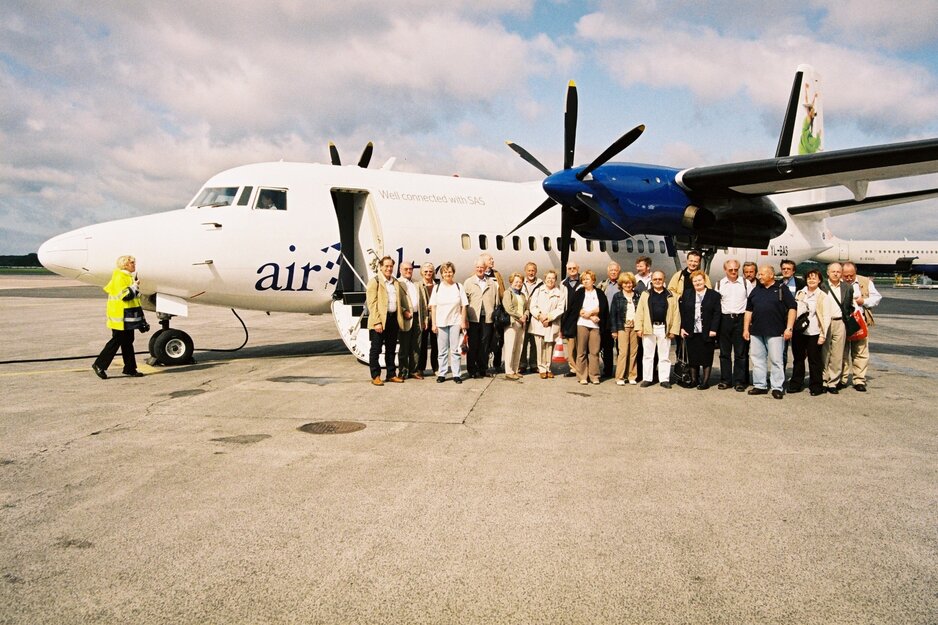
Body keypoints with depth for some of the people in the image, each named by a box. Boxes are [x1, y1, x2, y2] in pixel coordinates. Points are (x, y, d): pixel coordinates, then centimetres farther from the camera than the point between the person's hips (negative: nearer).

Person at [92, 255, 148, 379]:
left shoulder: (129, 277, 18)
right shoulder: (119, 277, -13)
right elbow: (123, 295, -25)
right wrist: (134, 286, -16)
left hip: (129, 317, 10)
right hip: (121, 317, -10)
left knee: (127, 342, 10)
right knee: (116, 341, -6)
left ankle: (130, 369, 14)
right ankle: (99, 365, 2)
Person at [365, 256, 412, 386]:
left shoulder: (396, 282, 16)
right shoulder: (374, 282, -4)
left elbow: (401, 300, 25)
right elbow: (371, 303, -10)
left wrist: (404, 311, 8)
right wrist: (377, 322, -17)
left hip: (394, 318, 6)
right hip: (380, 319, -6)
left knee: (391, 348, 13)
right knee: (376, 349, 0)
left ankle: (391, 374, 21)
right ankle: (375, 376, 6)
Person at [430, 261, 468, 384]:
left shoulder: (459, 287, 4)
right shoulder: (437, 288, 6)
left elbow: (464, 306, 4)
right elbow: (433, 307, 4)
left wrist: (463, 321, -3)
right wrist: (433, 323, -2)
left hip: (455, 322, -1)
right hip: (441, 323, 1)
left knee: (455, 350, 1)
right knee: (442, 350, 5)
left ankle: (456, 374, 4)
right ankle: (441, 374, 10)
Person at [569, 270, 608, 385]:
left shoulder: (600, 294, 13)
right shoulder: (579, 293, 10)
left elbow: (602, 308, 0)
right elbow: (575, 309, -2)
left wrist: (589, 312, -9)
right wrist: (592, 317, -8)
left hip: (595, 326, 0)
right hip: (582, 324, 0)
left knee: (594, 351, -3)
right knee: (581, 351, -2)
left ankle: (594, 376, 3)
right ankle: (582, 376, 2)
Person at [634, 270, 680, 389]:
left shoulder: (671, 296, 6)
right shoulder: (645, 295, 7)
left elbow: (676, 314, 3)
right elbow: (639, 312, 3)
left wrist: (673, 330, -4)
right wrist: (639, 327, -5)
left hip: (664, 329, 0)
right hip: (648, 329, 0)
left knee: (665, 356, 6)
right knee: (647, 355, 6)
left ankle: (664, 379, 12)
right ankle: (647, 379, 13)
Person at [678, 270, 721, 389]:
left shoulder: (714, 295, 1)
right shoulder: (687, 295, 10)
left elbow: (717, 313, -4)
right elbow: (683, 312, 8)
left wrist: (713, 329, -11)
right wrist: (682, 328, 1)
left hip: (707, 333, -2)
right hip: (691, 333, 3)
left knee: (707, 357, 3)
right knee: (692, 357, 7)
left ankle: (705, 381, 11)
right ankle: (694, 379, 18)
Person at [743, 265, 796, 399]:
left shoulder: (782, 289, -1)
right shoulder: (756, 290, 13)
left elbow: (792, 308, -5)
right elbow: (749, 310, 16)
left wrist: (789, 328, -12)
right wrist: (746, 329, 10)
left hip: (775, 332, -5)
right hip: (756, 332, 5)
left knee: (776, 360, -2)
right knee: (757, 359, 9)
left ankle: (777, 387, 4)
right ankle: (760, 385, 18)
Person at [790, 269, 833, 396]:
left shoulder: (823, 297, -1)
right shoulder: (799, 293, 12)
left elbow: (826, 317, -4)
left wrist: (823, 334, -10)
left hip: (814, 333, -4)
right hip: (798, 332, 4)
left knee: (814, 361, 1)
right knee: (798, 359, 11)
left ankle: (816, 386, 11)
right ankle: (796, 384, 19)